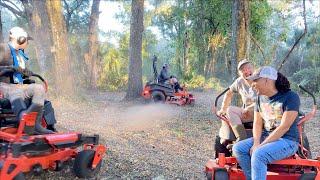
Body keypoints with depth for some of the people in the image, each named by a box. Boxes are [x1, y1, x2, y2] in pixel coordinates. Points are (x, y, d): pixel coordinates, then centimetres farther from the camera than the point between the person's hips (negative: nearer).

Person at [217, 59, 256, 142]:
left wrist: (249, 108, -21)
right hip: (247, 113, 5)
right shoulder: (239, 82, 4)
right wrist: (223, 109, 17)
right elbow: (228, 93, 18)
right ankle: (241, 138, -22)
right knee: (230, 110, -15)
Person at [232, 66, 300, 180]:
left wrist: (261, 145, -21)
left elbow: (284, 127, -20)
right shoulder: (261, 97, 7)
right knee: (238, 148, -13)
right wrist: (256, 143, -13)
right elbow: (257, 123, 6)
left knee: (258, 155, -32)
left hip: (287, 140, -7)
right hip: (266, 137, 7)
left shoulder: (290, 97, -14)